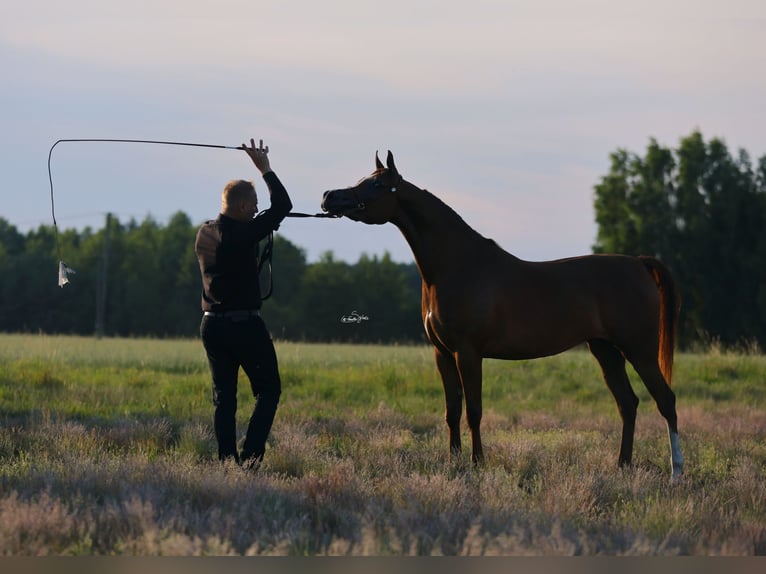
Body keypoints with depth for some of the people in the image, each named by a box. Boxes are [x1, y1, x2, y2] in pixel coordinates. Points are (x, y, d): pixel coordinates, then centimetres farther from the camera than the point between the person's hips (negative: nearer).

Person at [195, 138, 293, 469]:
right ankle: (251, 454, -10)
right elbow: (282, 206, -11)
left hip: (211, 325, 7)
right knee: (268, 390, 3)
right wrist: (265, 169, -1)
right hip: (245, 323, -7)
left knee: (223, 395, 10)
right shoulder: (242, 234, -16)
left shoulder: (204, 233, 6)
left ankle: (227, 459, 5)